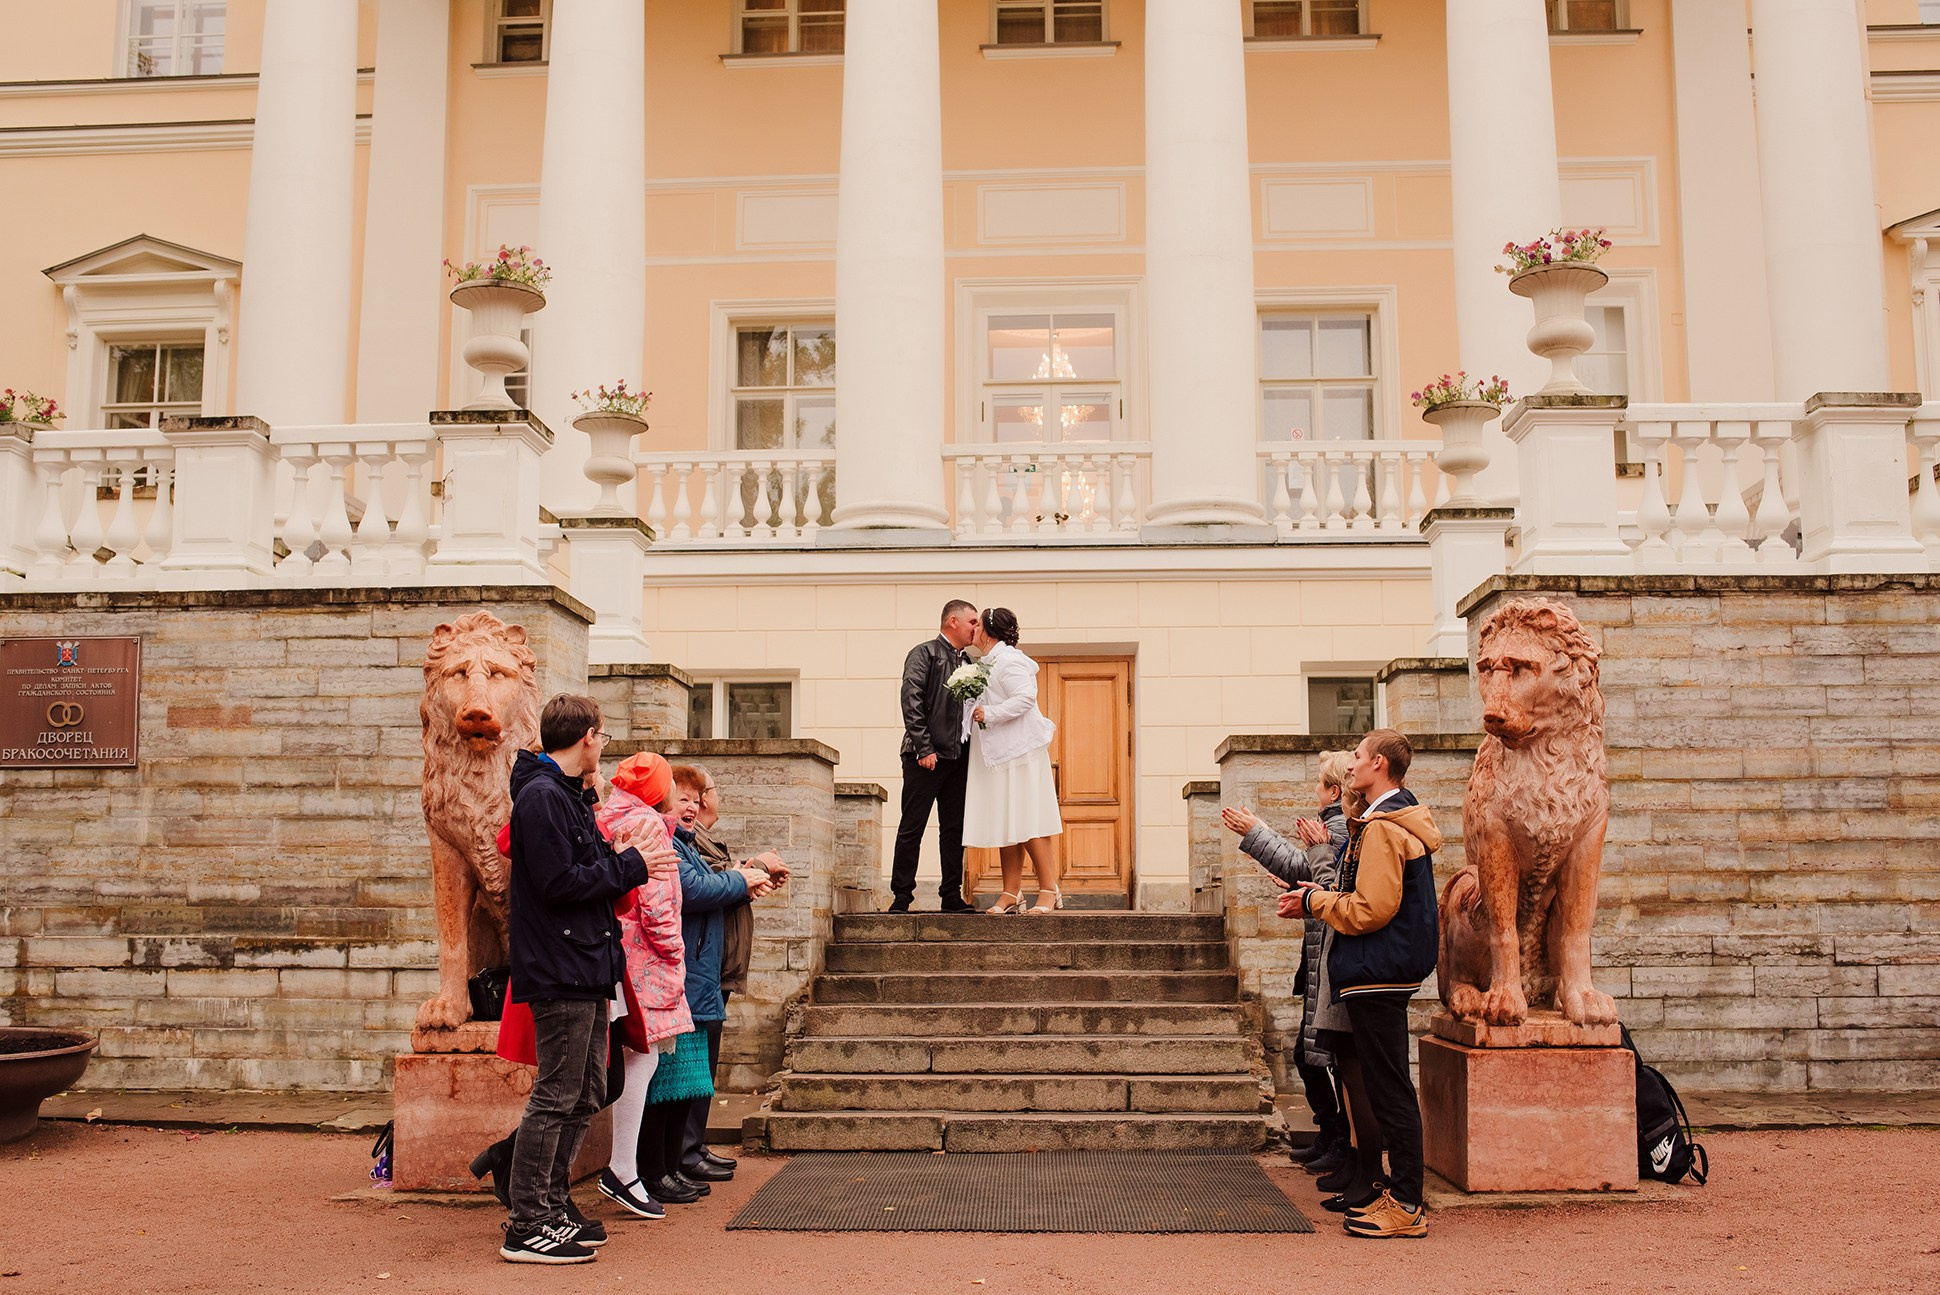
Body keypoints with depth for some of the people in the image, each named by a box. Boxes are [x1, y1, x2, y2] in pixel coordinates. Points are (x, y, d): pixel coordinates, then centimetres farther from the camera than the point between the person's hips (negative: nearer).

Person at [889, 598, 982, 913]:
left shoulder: (966, 662, 18)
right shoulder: (924, 653, -3)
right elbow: (911, 701, -12)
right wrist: (924, 748, -17)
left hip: (956, 758, 7)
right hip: (925, 758, -7)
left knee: (955, 829, 8)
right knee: (912, 828, -1)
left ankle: (952, 896, 14)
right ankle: (901, 896, 4)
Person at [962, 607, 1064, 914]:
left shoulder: (1008, 660, -12)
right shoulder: (988, 663, 17)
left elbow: (1025, 697, -23)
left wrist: (990, 714, -19)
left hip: (1018, 752, -10)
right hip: (997, 755, 10)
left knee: (1027, 823, -9)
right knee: (1005, 824, 8)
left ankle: (1049, 891, -4)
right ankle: (1011, 893, 10)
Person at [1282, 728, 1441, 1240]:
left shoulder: (1382, 828, -17)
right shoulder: (1401, 820, 16)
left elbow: (1370, 910, -22)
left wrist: (1315, 901, -9)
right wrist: (1320, 900, 13)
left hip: (1378, 972, -11)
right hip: (1390, 968, 11)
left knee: (1388, 1087, -6)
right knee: (1384, 1082, 16)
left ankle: (1406, 1206, -1)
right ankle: (1393, 1187, 24)